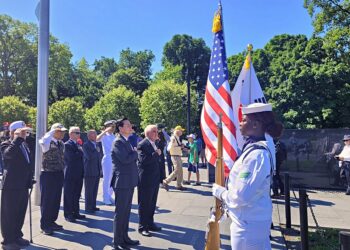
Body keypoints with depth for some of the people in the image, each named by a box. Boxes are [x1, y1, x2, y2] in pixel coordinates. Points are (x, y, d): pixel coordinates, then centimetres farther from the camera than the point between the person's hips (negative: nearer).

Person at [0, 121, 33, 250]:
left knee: (20, 213, 16)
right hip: (11, 186, -7)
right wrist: (18, 138, -31)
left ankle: (17, 236, 30)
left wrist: (30, 180, 14)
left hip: (23, 186, 7)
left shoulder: (24, 145, 13)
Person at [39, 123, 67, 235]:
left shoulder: (61, 143, 8)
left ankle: (51, 222, 28)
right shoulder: (48, 143, -12)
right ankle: (44, 225, 15)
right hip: (48, 174, -7)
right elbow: (43, 141, -38)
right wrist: (52, 131, -26)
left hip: (59, 174, 7)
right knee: (47, 201, 3)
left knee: (56, 200, 14)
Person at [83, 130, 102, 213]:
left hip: (97, 172, 7)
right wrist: (96, 151, -10)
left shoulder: (96, 145, 15)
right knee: (89, 191, 0)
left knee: (94, 190, 12)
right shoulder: (86, 145, -9)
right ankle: (88, 208, 9)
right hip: (89, 172, -7)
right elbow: (89, 156, -24)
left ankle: (93, 206, 22)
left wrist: (100, 169, 15)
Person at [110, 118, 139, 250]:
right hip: (122, 182, -9)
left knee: (126, 212, 17)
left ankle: (124, 237, 29)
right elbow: (126, 159, -24)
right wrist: (135, 152, -8)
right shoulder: (118, 142, -14)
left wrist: (134, 153, -2)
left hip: (129, 182, 9)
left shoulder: (126, 141, 15)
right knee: (120, 212, 2)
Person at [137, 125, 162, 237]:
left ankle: (150, 223, 31)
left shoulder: (154, 144, 11)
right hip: (146, 180, -8)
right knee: (144, 204, 3)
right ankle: (142, 227, 16)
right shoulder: (142, 145, -15)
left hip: (154, 179, 8)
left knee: (152, 203, 17)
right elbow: (143, 160, -27)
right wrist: (156, 154, -21)